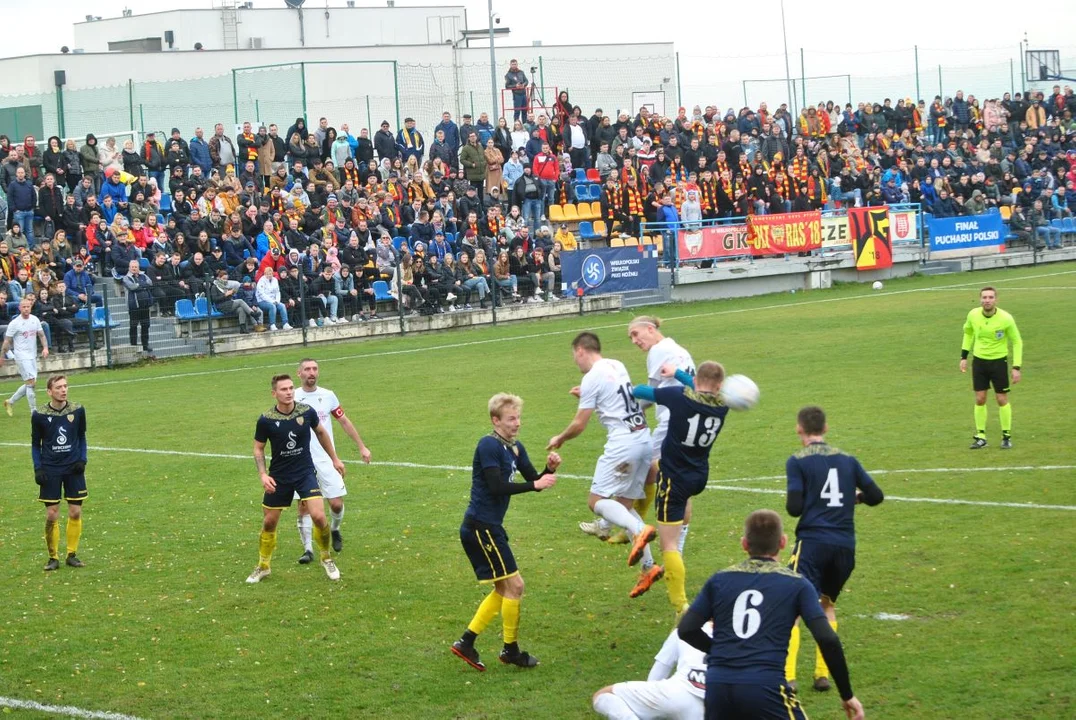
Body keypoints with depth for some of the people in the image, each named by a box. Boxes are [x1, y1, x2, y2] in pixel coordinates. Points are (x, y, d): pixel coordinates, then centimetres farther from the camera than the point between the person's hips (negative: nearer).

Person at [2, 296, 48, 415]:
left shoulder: (35, 320, 6)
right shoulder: (14, 323, -10)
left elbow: (41, 335, 11)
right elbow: (7, 341, -5)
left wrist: (45, 348, -5)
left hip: (33, 356, 7)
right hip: (22, 356, -6)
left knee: (30, 384, 10)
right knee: (31, 382, -12)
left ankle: (10, 402, 27)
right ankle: (34, 411, -6)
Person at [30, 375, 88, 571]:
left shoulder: (77, 410, -2)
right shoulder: (39, 415, -6)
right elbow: (35, 444, 4)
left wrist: (82, 459, -2)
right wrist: (38, 468, -6)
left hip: (73, 468, 2)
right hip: (50, 470, -2)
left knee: (75, 512, 2)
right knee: (51, 515, -2)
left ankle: (72, 555, 15)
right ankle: (53, 557, 11)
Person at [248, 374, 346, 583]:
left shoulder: (307, 412, -10)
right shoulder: (266, 420, -14)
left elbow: (321, 433, 11)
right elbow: (258, 449, 0)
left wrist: (334, 459, 17)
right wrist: (263, 475, -13)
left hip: (305, 472, 0)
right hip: (279, 477, 0)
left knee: (318, 516, -15)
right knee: (269, 522, 7)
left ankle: (326, 558, 10)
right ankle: (263, 567, 30)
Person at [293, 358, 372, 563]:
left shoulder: (328, 396, 4)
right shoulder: (293, 399, -2)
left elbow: (345, 422, 13)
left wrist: (362, 447, 12)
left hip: (326, 459, 2)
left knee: (336, 504, -2)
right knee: (304, 506, -5)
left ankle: (334, 530, 29)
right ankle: (308, 549, 4)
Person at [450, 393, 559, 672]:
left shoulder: (516, 448, 11)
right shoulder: (489, 445, -15)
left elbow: (534, 481, 10)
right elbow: (497, 486, -23)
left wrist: (549, 469, -9)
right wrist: (535, 484, -22)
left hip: (489, 528, 10)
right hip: (480, 526, -10)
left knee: (504, 589, 15)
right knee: (514, 585, -5)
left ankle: (466, 642, 17)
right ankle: (511, 649, 7)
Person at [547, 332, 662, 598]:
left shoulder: (592, 378, -8)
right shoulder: (617, 366, 15)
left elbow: (579, 425, -4)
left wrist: (559, 439, 13)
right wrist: (586, 395, 36)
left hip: (623, 442, -8)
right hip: (644, 439, 8)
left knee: (597, 500, -4)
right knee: (624, 504, 12)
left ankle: (638, 530, -29)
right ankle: (648, 567, 3)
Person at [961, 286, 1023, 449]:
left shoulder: (1006, 319, -18)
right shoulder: (973, 315, -9)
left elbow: (1017, 342, -6)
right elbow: (968, 333, 12)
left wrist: (1017, 367, -11)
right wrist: (964, 356, 9)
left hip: (999, 361, -2)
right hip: (979, 361, 2)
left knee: (1002, 399, 2)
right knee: (980, 399, 3)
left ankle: (1006, 436, 16)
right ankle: (981, 436, 13)